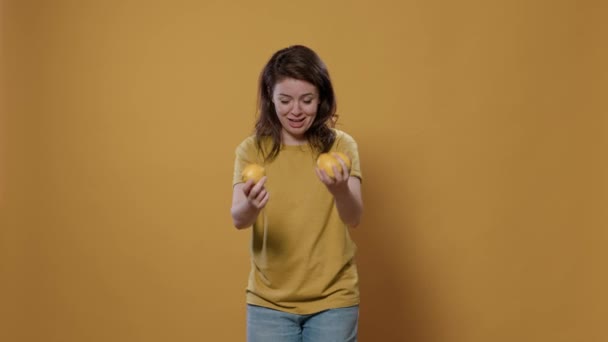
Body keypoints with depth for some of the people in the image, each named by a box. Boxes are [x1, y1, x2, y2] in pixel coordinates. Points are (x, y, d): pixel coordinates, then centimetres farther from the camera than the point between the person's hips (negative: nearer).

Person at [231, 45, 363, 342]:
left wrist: (340, 190, -39)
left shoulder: (341, 146, -5)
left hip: (332, 300, 0)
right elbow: (238, 219, -15)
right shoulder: (252, 150, -3)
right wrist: (250, 206, -38)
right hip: (269, 301, 1)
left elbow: (354, 218, -17)